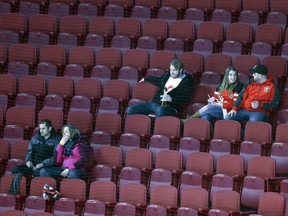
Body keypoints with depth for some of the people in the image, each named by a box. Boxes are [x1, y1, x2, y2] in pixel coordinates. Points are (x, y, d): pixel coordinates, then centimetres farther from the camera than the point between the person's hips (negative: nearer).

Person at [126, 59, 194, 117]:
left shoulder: (186, 81, 1)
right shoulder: (167, 75, 19)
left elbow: (186, 99, -7)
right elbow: (159, 81, 41)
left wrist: (171, 99, -21)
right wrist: (146, 79, 54)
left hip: (169, 106, -7)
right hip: (154, 103, 7)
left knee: (160, 111, -46)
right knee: (130, 110, -10)